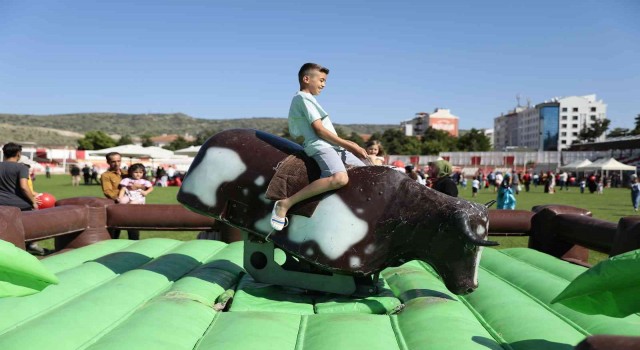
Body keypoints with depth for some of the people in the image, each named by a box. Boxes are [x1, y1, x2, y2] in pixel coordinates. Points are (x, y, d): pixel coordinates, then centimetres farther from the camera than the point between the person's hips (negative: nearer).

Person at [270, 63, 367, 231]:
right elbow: (320, 130, -12)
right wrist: (348, 145, -8)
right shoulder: (303, 97, -4)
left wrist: (347, 144, 14)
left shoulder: (306, 99, 25)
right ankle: (285, 204, -29)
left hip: (332, 147, 10)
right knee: (339, 178, -35)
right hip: (320, 146, -10)